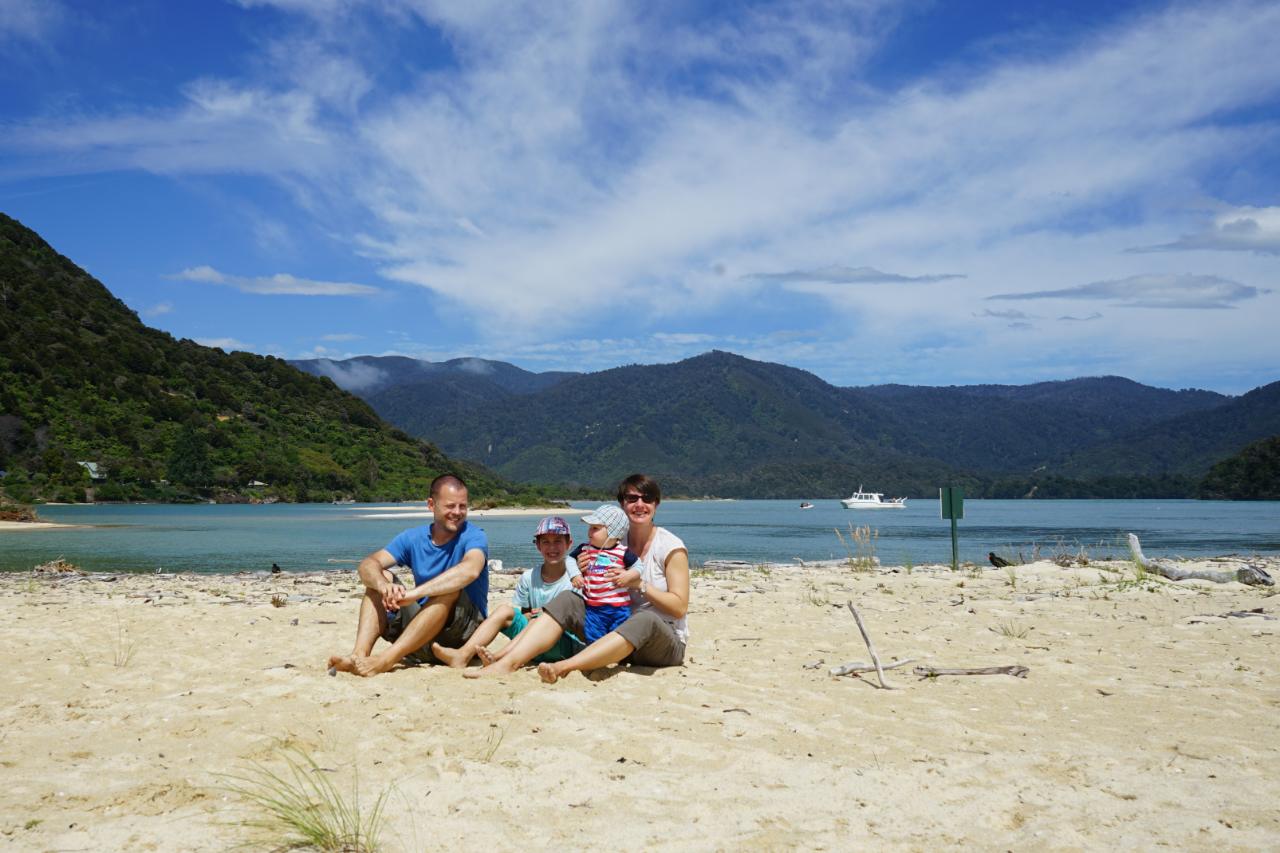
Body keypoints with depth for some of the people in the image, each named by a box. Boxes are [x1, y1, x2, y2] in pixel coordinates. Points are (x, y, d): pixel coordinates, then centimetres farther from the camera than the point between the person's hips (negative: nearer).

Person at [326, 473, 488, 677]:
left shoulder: (474, 537, -9)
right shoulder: (413, 538, 4)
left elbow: (470, 570, -33)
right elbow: (368, 564, -9)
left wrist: (415, 593, -40)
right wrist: (383, 585, -33)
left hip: (466, 631, -4)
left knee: (450, 590, -33)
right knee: (380, 577, -7)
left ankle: (386, 659, -41)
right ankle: (359, 654, -28)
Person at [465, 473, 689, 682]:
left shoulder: (670, 546, -7)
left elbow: (680, 607, -11)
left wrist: (639, 584, -21)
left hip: (666, 640, -5)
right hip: (616, 629, 5)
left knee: (645, 621, -40)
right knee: (567, 599, -15)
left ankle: (563, 667, -50)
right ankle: (507, 662, -33)